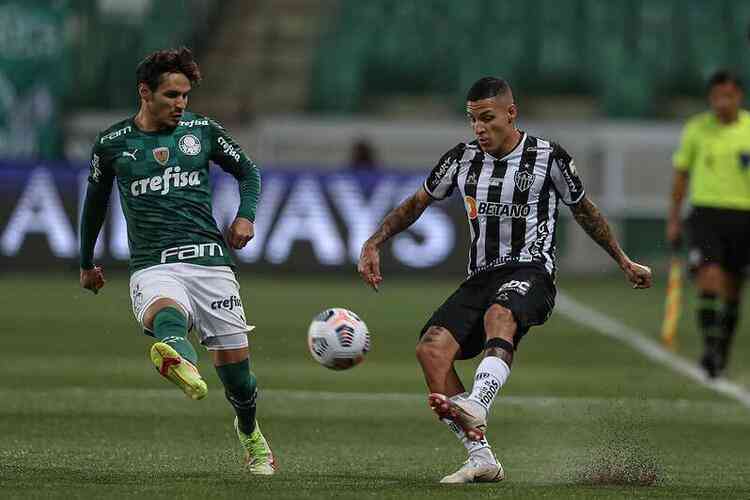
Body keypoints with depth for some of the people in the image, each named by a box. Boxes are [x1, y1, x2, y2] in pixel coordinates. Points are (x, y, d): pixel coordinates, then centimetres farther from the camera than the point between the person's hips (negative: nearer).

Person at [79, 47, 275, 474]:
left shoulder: (202, 131, 8)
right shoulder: (113, 144, 6)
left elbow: (248, 171, 21)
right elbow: (95, 200, 23)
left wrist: (246, 215, 1)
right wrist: (87, 263, 31)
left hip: (209, 259, 2)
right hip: (152, 266, -2)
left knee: (235, 363, 4)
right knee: (166, 316, -38)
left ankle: (251, 435, 35)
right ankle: (185, 369, -74)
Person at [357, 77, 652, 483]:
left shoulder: (548, 157, 2)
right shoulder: (461, 160, 10)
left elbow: (584, 210, 17)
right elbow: (416, 205, 23)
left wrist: (624, 263, 23)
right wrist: (373, 244, 10)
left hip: (530, 271, -4)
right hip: (481, 277, 5)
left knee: (499, 314, -40)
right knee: (431, 347, -21)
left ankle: (477, 405, -66)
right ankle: (481, 459, -22)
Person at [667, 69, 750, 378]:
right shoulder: (696, 129, 3)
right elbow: (681, 175, 11)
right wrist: (673, 219, 8)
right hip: (705, 213, -1)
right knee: (709, 278, -20)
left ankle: (722, 353, 23)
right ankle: (710, 347, -20)